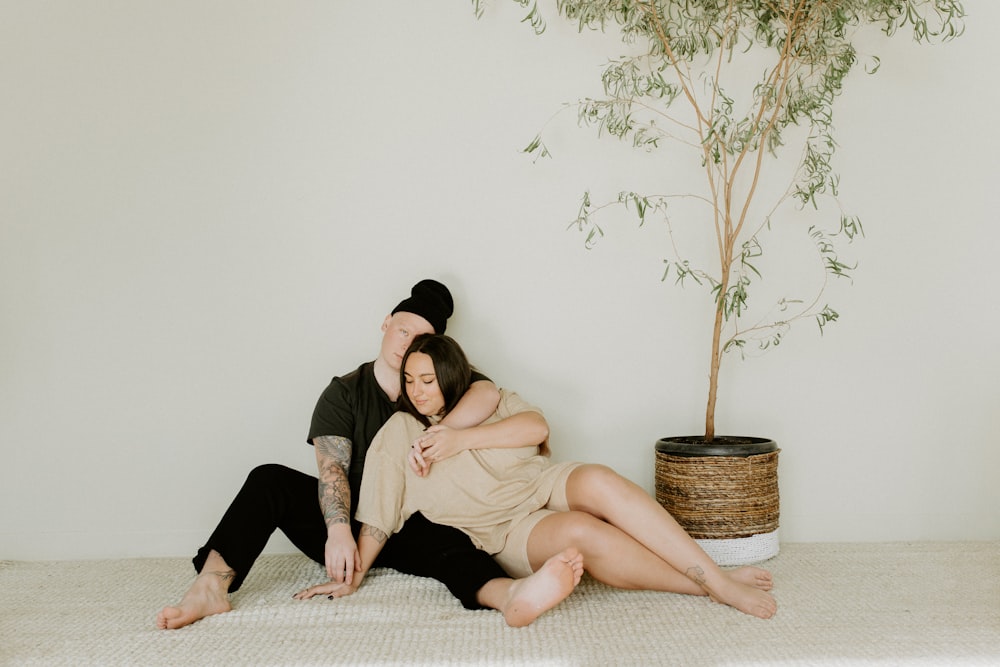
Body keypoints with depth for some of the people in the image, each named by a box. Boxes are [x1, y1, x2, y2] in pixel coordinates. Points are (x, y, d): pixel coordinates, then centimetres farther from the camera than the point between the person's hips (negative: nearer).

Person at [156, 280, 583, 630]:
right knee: (270, 479, -22)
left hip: (405, 531, -1)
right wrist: (338, 530, -30)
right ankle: (210, 589, -40)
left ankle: (511, 597, -66)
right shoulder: (344, 392, 3)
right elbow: (332, 468, -13)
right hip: (347, 524, 1)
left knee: (450, 543, -34)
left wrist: (440, 434, -29)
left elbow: (487, 393, -16)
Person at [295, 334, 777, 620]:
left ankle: (718, 577, -32)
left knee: (599, 482, -33)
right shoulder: (397, 435, 4)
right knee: (582, 532, -34)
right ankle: (713, 590, -33)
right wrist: (353, 577, -9)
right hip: (505, 530, -2)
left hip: (544, 486, 3)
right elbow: (378, 517, 2)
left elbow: (536, 427, -6)